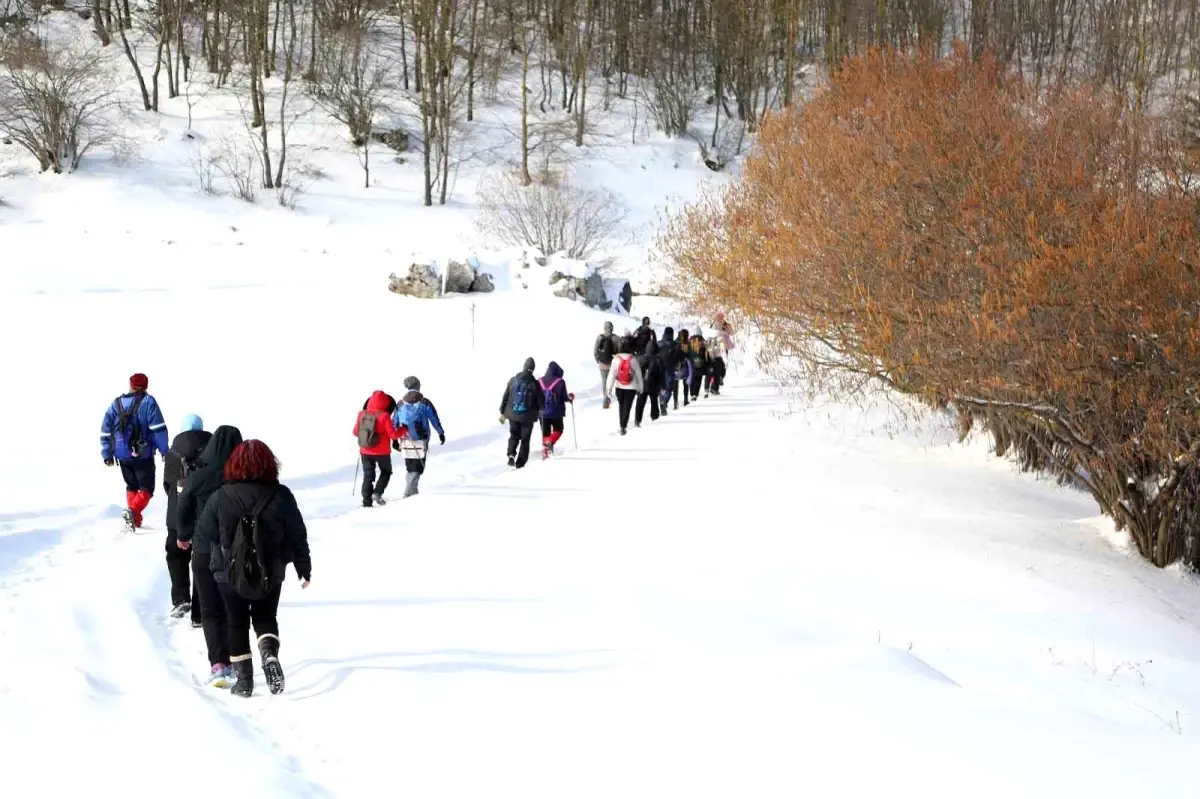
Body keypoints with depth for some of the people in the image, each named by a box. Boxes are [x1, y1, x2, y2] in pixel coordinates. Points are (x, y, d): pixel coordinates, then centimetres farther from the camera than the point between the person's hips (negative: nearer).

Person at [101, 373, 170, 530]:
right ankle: (133, 511, -24)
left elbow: (105, 431, 9)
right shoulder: (148, 402, -7)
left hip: (123, 455, 5)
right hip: (143, 455, -5)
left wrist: (107, 454, 15)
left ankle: (134, 519, 20)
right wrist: (164, 450, -8)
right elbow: (158, 428, -13)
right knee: (146, 488, 1)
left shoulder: (116, 404, 7)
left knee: (131, 486, 22)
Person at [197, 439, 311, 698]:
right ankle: (270, 655, -10)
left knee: (238, 622, 15)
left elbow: (206, 531, -1)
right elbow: (298, 535, -4)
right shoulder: (281, 496, -11)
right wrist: (304, 568, 7)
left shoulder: (221, 497, -12)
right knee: (265, 617, 18)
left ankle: (243, 678, 13)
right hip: (270, 573, 1)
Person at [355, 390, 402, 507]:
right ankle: (377, 493, -2)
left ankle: (367, 501, 6)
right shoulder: (384, 416, -17)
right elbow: (393, 434, -15)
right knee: (386, 472, 17)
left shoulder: (362, 414, -4)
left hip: (365, 451, 3)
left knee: (368, 476, 13)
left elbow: (355, 432, 5)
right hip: (382, 452, -3)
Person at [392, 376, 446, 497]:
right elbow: (434, 419, -2)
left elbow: (395, 422, 6)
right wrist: (441, 433, 12)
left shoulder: (401, 404, 2)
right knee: (417, 468, -1)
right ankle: (409, 493, -14)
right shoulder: (425, 403, -6)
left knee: (409, 468, 18)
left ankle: (412, 492, 25)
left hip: (406, 441, 3)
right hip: (421, 441, -3)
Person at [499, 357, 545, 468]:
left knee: (514, 435, 14)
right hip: (528, 416, -2)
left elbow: (505, 397, 3)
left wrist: (502, 412, 12)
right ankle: (520, 462, 8)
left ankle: (511, 454, -11)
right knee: (525, 439, 10)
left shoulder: (513, 380, -3)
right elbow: (541, 401, -4)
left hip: (513, 414, 2)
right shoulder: (534, 384, -11)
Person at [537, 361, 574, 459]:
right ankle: (550, 442, -15)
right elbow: (564, 397, -8)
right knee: (558, 430, 14)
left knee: (545, 433, 14)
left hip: (543, 413, 3)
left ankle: (545, 451, 7)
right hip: (556, 413, -3)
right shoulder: (560, 382, -11)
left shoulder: (539, 381, -1)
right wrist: (570, 397, 15)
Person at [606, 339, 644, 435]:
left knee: (621, 406, 20)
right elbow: (638, 374, -3)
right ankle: (623, 426, -11)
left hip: (619, 387, 2)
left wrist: (609, 387, -3)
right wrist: (640, 388, 9)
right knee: (627, 407, 1)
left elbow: (612, 374, -8)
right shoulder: (633, 360, -11)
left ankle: (622, 425, 29)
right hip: (631, 387, -2)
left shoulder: (616, 359, -9)